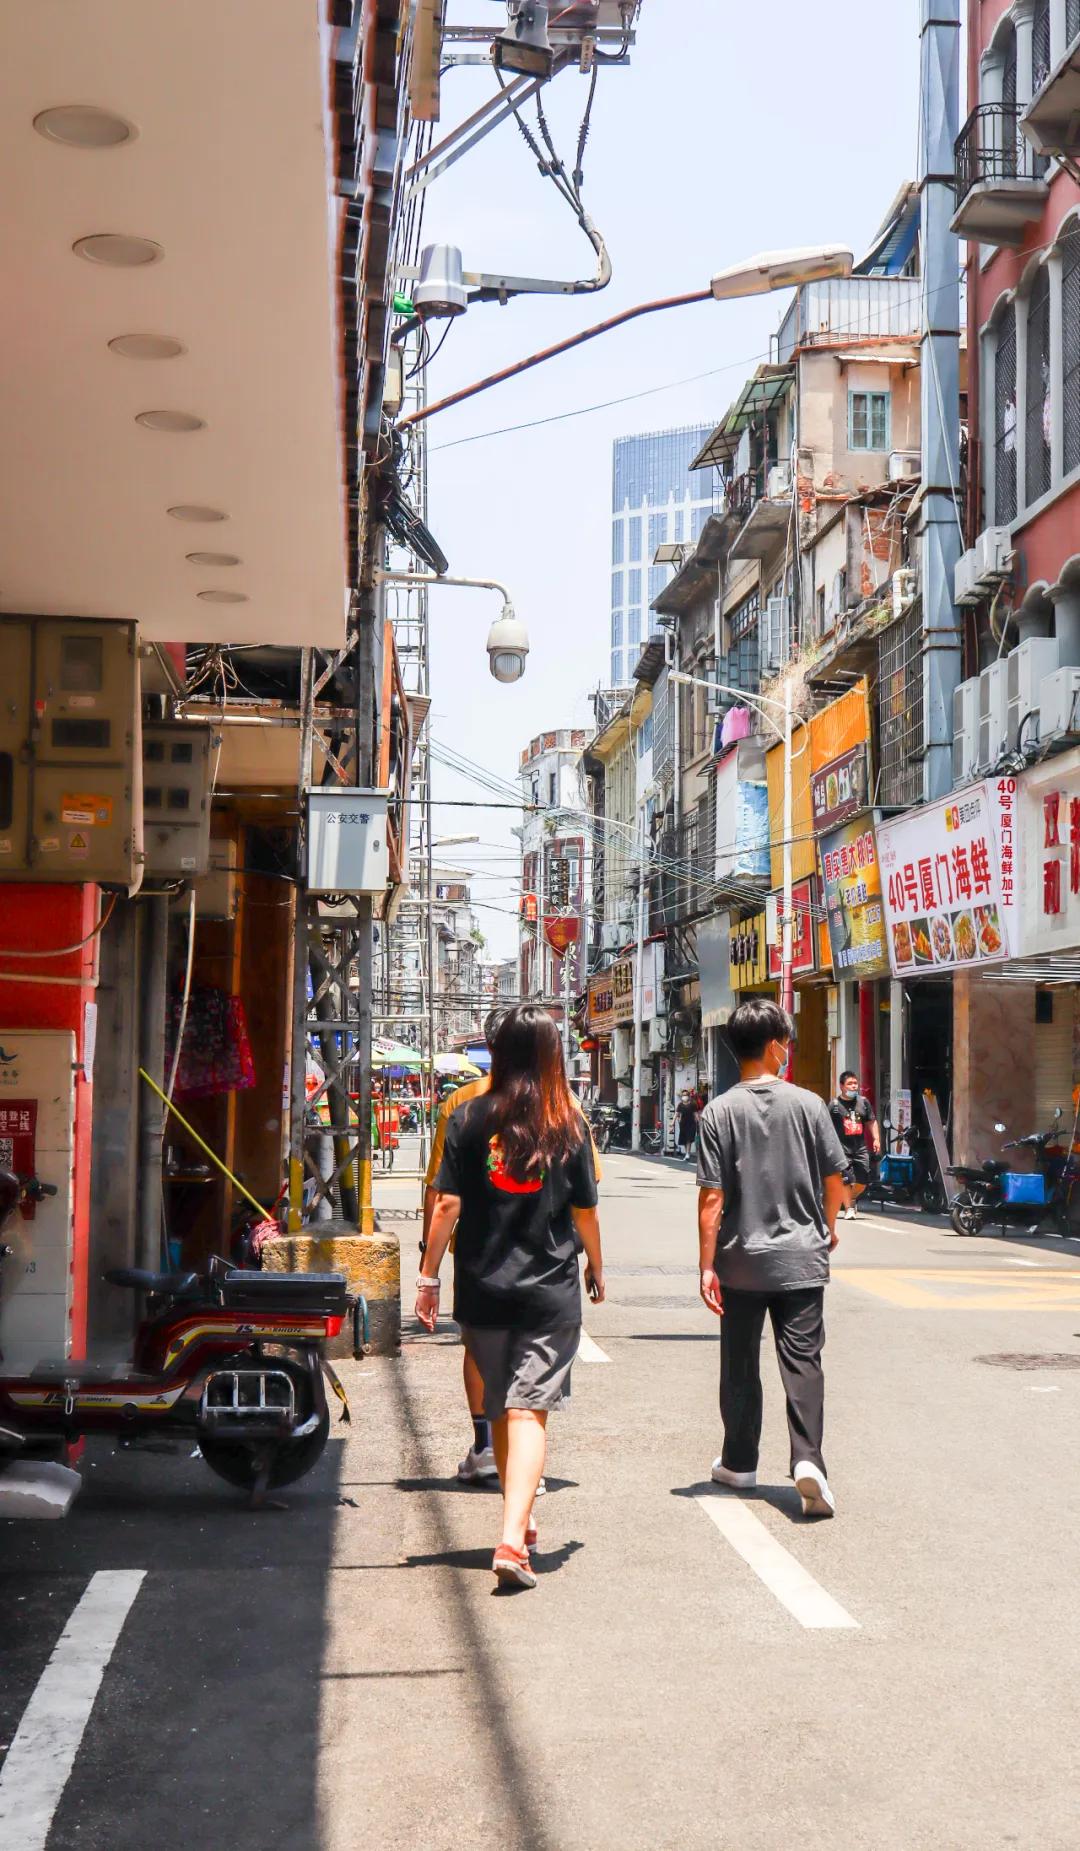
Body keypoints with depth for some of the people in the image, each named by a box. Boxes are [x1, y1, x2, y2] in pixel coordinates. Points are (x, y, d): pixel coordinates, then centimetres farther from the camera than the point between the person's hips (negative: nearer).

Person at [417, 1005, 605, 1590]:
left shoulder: (470, 1118, -2)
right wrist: (596, 1268, 20)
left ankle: (519, 1524, 33)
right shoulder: (568, 1124, -2)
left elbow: (447, 1206, -5)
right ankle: (513, 1538, -18)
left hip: (482, 1292, 2)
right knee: (529, 1412, -4)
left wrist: (429, 1278, 2)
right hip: (551, 1294, -1)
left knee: (500, 1409, 17)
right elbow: (585, 1210, 4)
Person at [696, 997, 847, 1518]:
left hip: (741, 1261, 0)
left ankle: (739, 1462, 25)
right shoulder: (808, 1104, -5)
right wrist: (828, 1227, 21)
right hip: (801, 1258, 0)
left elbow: (712, 1196, -10)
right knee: (803, 1361, 2)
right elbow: (835, 1177, 2)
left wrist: (707, 1264, -6)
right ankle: (807, 1460, -14)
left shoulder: (718, 1112, -8)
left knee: (740, 1364, 14)